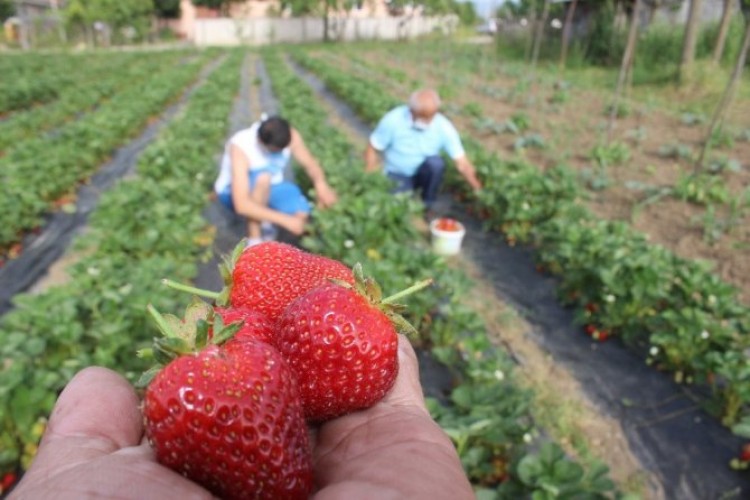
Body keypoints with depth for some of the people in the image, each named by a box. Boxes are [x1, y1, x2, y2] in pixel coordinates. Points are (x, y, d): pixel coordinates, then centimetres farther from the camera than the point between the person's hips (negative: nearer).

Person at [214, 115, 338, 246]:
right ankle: (254, 241, -24)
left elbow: (310, 164, -7)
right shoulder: (240, 148, -33)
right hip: (234, 193, -4)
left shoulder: (291, 136, -20)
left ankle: (263, 220, 6)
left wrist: (320, 183, -31)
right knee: (263, 176, -38)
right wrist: (284, 219, -45)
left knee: (301, 217, -24)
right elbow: (241, 205, -40)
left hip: (269, 188, 4)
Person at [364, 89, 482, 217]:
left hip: (424, 173, 1)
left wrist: (480, 193, -27)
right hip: (396, 175, -1)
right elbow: (372, 149, -11)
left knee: (436, 162, -32)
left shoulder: (444, 127, -21)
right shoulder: (393, 120, -22)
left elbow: (462, 163, -22)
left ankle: (427, 206, -8)